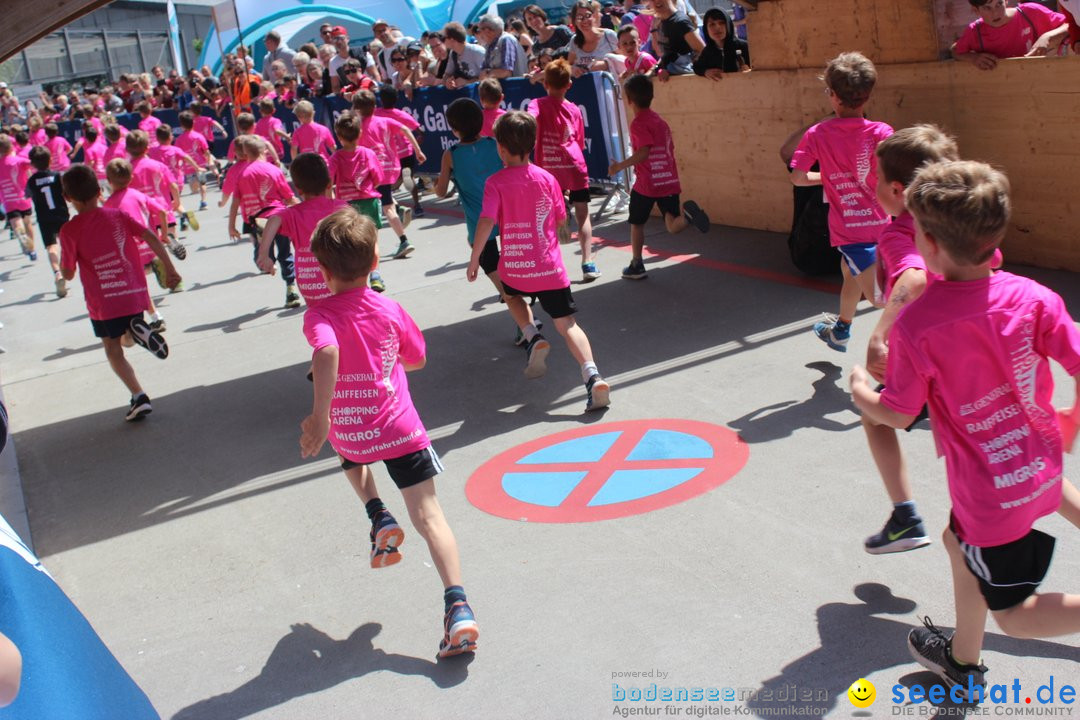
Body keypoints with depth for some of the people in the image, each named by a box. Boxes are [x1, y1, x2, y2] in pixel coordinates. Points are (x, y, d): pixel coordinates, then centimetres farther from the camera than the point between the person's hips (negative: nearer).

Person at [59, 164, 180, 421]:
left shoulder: (69, 230, -7)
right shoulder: (117, 216, 2)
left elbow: (68, 274, -3)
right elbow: (151, 238, -4)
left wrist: (62, 257, 16)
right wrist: (169, 268, 0)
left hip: (103, 302, -3)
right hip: (135, 293, 3)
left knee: (113, 349, 9)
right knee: (128, 333, 27)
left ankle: (139, 397, -5)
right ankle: (138, 330, -10)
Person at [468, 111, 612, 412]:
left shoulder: (495, 182, -9)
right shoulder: (547, 178, 0)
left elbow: (486, 222, -18)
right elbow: (561, 220, 7)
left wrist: (474, 260, -9)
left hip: (514, 267, -1)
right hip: (551, 266, 1)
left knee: (511, 295, 33)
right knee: (566, 323, 5)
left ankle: (533, 337, 8)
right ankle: (592, 375, -16)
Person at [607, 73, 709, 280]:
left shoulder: (638, 124, -10)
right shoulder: (661, 121, 14)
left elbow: (644, 151, -24)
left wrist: (621, 166, -21)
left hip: (646, 184, -6)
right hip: (670, 181, 6)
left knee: (636, 223, 14)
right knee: (673, 225, 2)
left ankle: (637, 265, 21)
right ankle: (686, 214, -30)